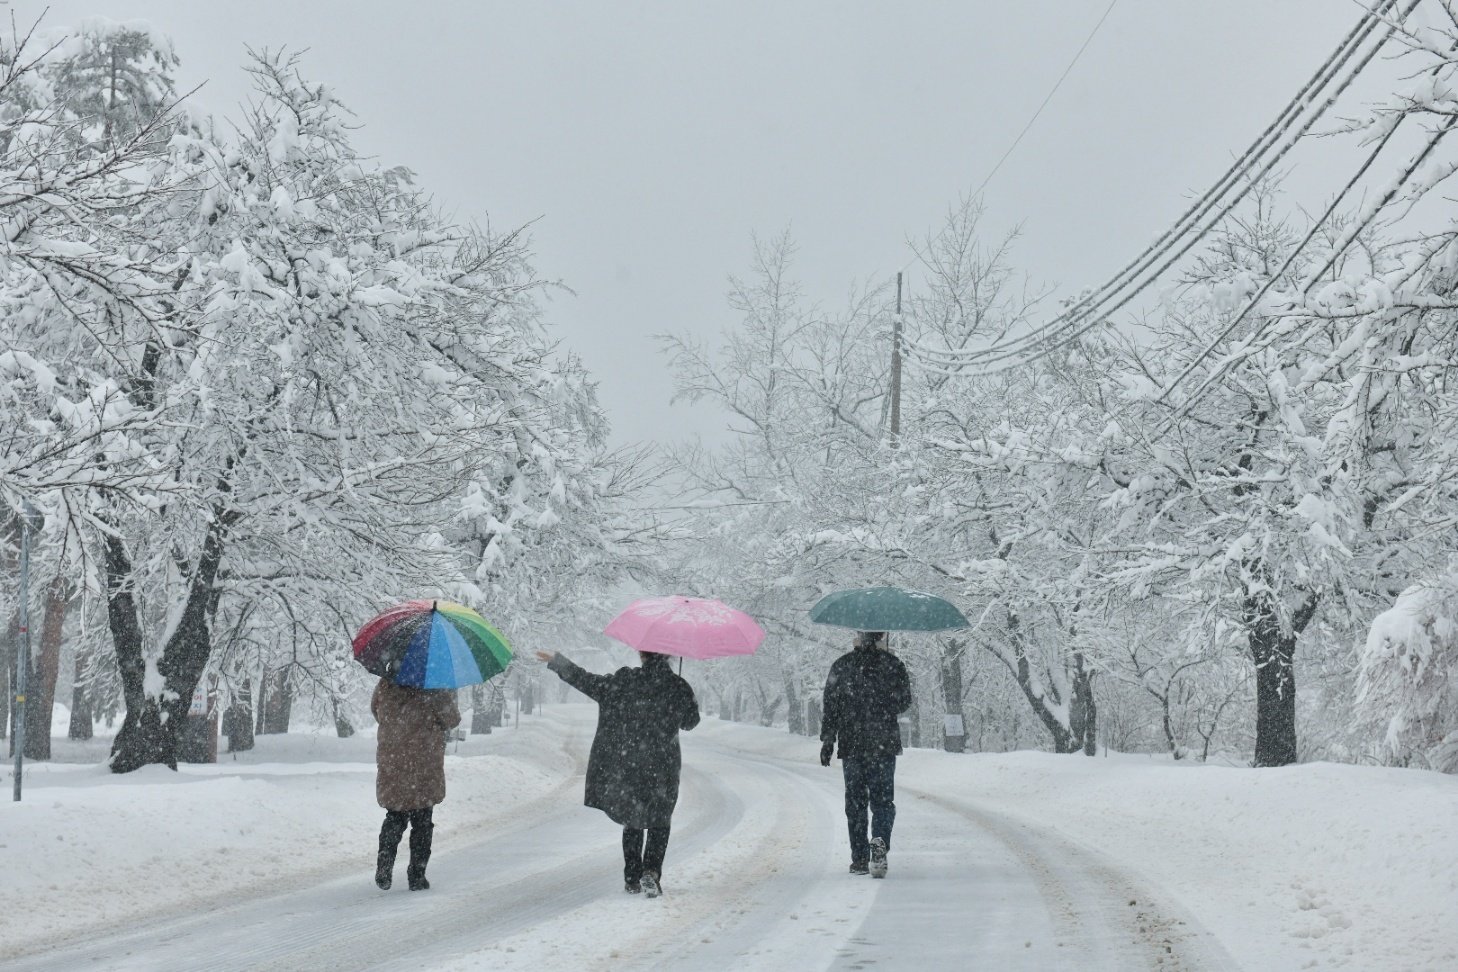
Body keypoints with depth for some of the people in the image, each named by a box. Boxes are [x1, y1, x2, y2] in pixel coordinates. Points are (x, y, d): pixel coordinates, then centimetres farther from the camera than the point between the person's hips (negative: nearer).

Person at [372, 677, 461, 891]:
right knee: (422, 823, 9)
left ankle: (384, 868, 4)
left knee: (395, 818, 19)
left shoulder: (385, 685, -2)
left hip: (390, 766, 3)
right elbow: (452, 721, -4)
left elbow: (375, 711, 14)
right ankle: (416, 876, 10)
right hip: (424, 768, -3)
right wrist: (449, 697, 13)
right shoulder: (434, 691, -14)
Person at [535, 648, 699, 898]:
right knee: (659, 822, 13)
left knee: (632, 821, 17)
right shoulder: (679, 687, -7)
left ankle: (632, 878, 15)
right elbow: (690, 721, 6)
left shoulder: (623, 681, -7)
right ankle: (651, 871, -7)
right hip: (662, 766, -1)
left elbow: (587, 682, -1)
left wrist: (556, 661, 9)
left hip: (625, 767, 1)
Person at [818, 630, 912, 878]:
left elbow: (830, 704, 0)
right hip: (884, 745, -1)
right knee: (883, 799, 4)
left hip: (851, 744, 1)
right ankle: (879, 841, -23)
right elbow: (904, 703, 3)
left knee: (855, 802, 9)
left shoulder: (841, 665, 1)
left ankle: (859, 859, 8)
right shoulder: (893, 664, -2)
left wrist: (827, 740, 4)